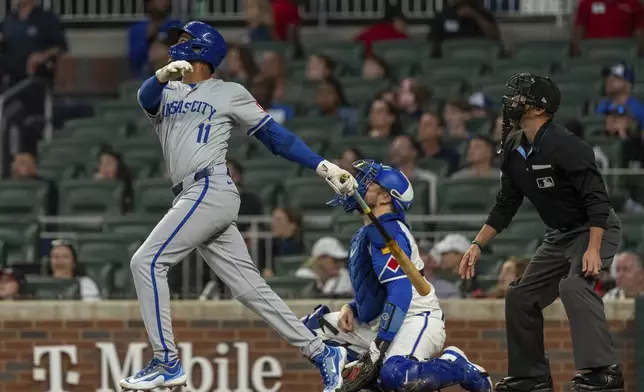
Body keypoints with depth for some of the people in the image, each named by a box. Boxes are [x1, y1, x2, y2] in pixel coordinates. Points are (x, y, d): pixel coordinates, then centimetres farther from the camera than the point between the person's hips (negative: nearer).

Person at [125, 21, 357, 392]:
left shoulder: (229, 93, 7)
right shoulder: (167, 93, 22)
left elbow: (274, 135, 5)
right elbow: (146, 97, -1)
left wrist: (325, 167, -4)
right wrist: (164, 76, -25)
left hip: (211, 190, -6)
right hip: (193, 198, 6)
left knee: (147, 262, -14)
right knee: (250, 288, 3)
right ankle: (321, 353, 6)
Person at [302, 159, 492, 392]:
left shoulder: (386, 232, -15)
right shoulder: (363, 235, 16)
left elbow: (400, 291, -26)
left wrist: (377, 349, -30)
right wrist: (350, 308, 4)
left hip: (417, 320, -10)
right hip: (381, 323, 10)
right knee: (314, 326, 7)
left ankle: (456, 366, -9)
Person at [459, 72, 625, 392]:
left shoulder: (565, 146, -25)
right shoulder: (515, 150, 2)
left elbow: (597, 199, -27)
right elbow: (506, 205, 12)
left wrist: (593, 250, -34)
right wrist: (477, 245, 6)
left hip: (595, 230, -9)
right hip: (559, 235, 9)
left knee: (573, 285, -32)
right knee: (520, 297, 9)